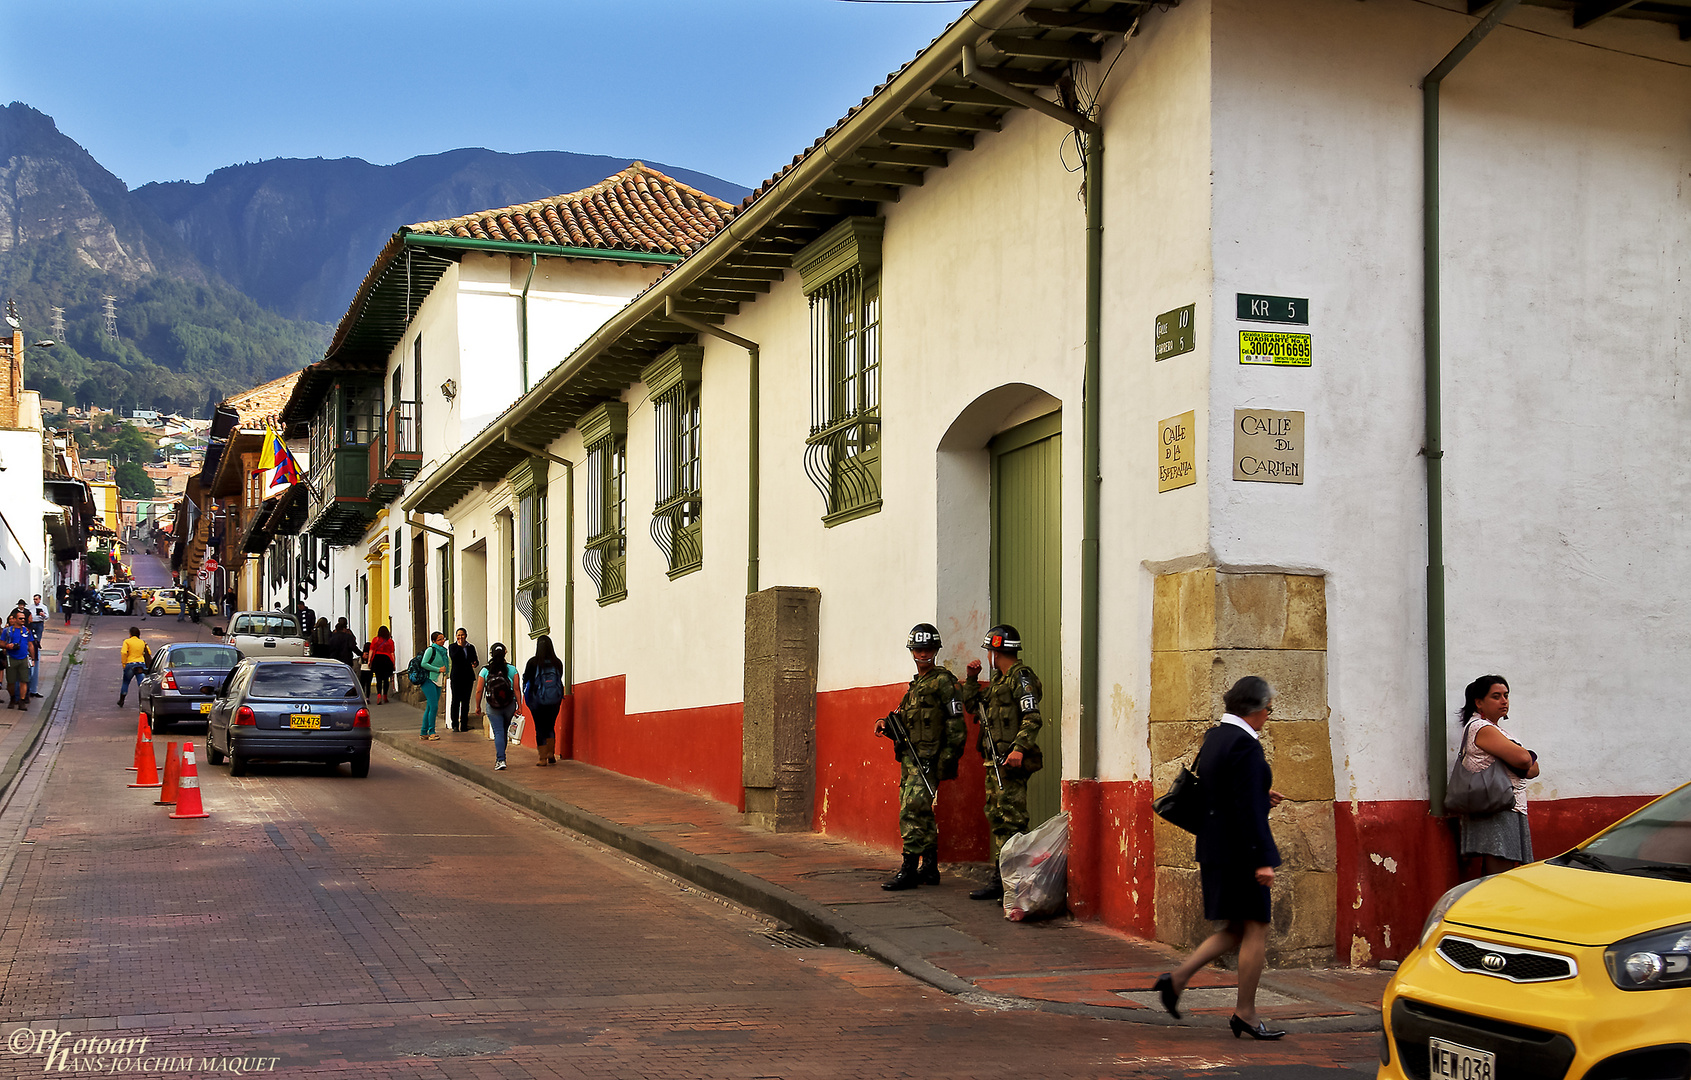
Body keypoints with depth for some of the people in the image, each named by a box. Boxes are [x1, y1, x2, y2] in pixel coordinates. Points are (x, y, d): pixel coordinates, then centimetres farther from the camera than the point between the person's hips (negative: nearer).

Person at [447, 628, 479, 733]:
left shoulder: (471, 647, 13)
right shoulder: (452, 647, 3)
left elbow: (475, 659, 15)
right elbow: (453, 657, -14)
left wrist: (475, 663, -8)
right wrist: (460, 646, -13)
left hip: (468, 677, 3)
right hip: (456, 677, -3)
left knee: (466, 701, 3)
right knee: (456, 700, -2)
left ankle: (464, 724, 8)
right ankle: (455, 725, 2)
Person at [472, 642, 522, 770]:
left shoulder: (485, 671, -6)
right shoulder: (511, 670, -5)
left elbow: (479, 690, -4)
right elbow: (517, 689, -7)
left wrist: (478, 706, 8)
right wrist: (519, 705, -1)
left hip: (493, 707, -2)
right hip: (509, 706, 2)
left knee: (498, 732, 0)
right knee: (504, 731, 18)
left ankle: (500, 760, -13)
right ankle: (500, 757, 33)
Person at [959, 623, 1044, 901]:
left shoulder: (1021, 676, -9)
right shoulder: (999, 680, 20)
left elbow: (1033, 718, -19)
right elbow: (971, 703, 31)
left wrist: (1019, 748, -29)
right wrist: (972, 678, 18)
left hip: (1012, 763, -10)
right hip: (995, 762, 10)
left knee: (1011, 821, -11)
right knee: (996, 819, 11)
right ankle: (998, 879, 15)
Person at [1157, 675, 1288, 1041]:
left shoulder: (1214, 737, 11)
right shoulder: (1245, 744, -18)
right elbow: (1248, 808, -22)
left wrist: (1260, 797, 18)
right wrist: (1263, 860, -21)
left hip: (1214, 847, 9)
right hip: (1239, 850, -9)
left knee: (1236, 929, 16)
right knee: (1256, 929, 1)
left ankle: (1178, 977, 8)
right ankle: (1245, 1013, 8)